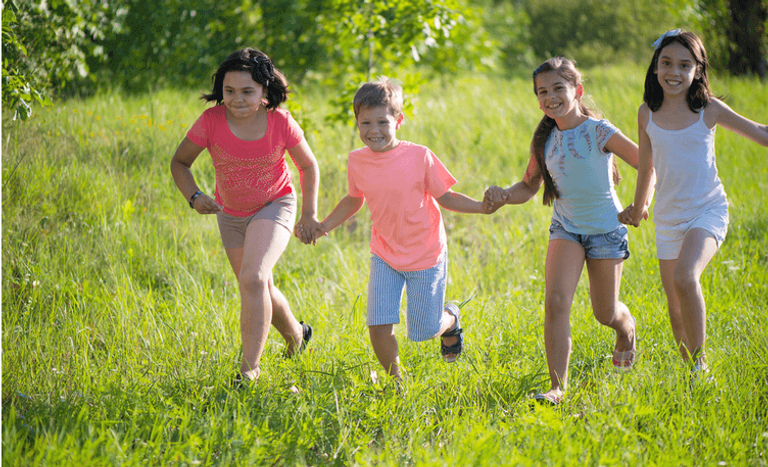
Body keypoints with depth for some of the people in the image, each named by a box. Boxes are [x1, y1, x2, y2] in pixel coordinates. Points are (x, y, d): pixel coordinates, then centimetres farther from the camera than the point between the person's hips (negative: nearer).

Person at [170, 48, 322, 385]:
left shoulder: (280, 122, -22)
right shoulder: (212, 121, -21)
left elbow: (308, 165, -4)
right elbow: (180, 161, -9)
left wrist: (310, 214, -6)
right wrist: (194, 197, -26)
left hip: (274, 205, -4)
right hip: (231, 213, 4)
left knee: (253, 279, -25)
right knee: (260, 288, 18)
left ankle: (250, 368, -18)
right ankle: (296, 335, 48)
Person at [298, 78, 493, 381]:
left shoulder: (419, 156, -18)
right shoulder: (357, 162, -7)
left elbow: (445, 197, -8)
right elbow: (354, 201, 12)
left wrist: (482, 206, -22)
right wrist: (322, 227, 3)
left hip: (426, 255, -3)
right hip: (385, 256, 3)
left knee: (423, 331, 4)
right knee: (378, 326, -9)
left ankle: (451, 318, 41)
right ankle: (396, 380, 18)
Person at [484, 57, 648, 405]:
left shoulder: (599, 132, -17)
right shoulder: (545, 140, -4)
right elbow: (529, 187, 7)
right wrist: (502, 196, -12)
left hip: (605, 229, -3)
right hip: (566, 228, 3)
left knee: (606, 314, 11)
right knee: (555, 301, -20)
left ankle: (627, 328, 50)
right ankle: (558, 387, -16)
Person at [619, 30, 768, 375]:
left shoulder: (708, 110, -6)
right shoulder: (648, 114, 1)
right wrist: (638, 207, 28)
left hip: (707, 210, -4)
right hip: (668, 217, 4)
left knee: (685, 278, -29)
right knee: (677, 310, 6)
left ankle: (699, 362, -17)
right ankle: (689, 367, 25)